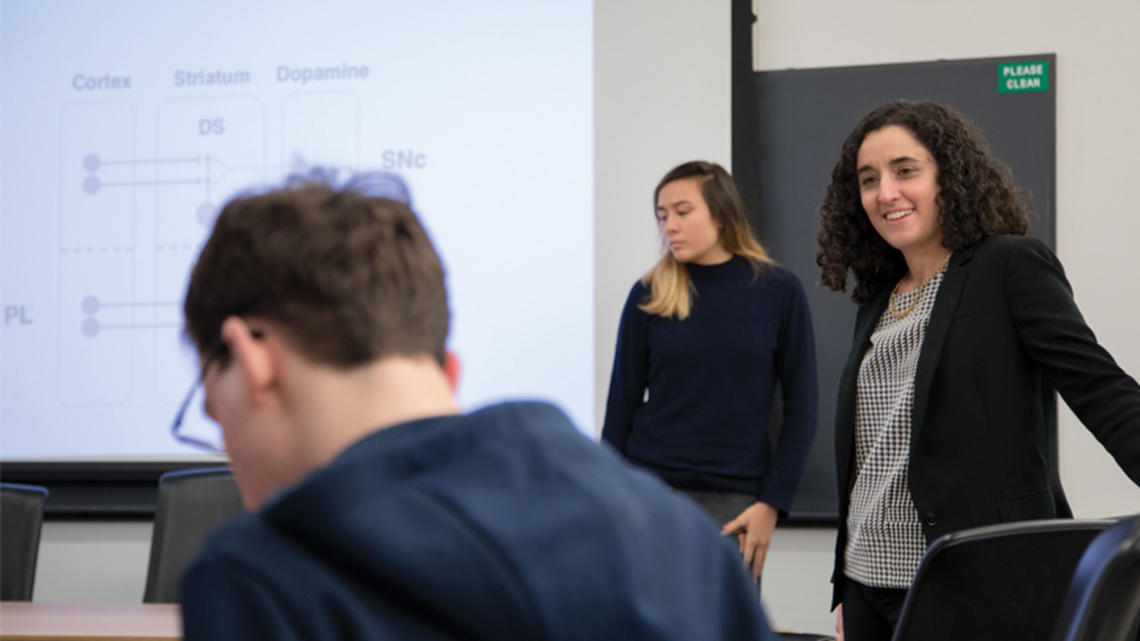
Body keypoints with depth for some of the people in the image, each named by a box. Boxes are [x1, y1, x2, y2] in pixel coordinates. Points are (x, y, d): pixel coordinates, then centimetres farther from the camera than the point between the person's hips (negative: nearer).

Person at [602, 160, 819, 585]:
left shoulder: (779, 291, 0)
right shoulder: (649, 296, 3)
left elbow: (800, 409, 2)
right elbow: (621, 406, 7)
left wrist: (772, 503, -5)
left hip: (735, 502, -1)